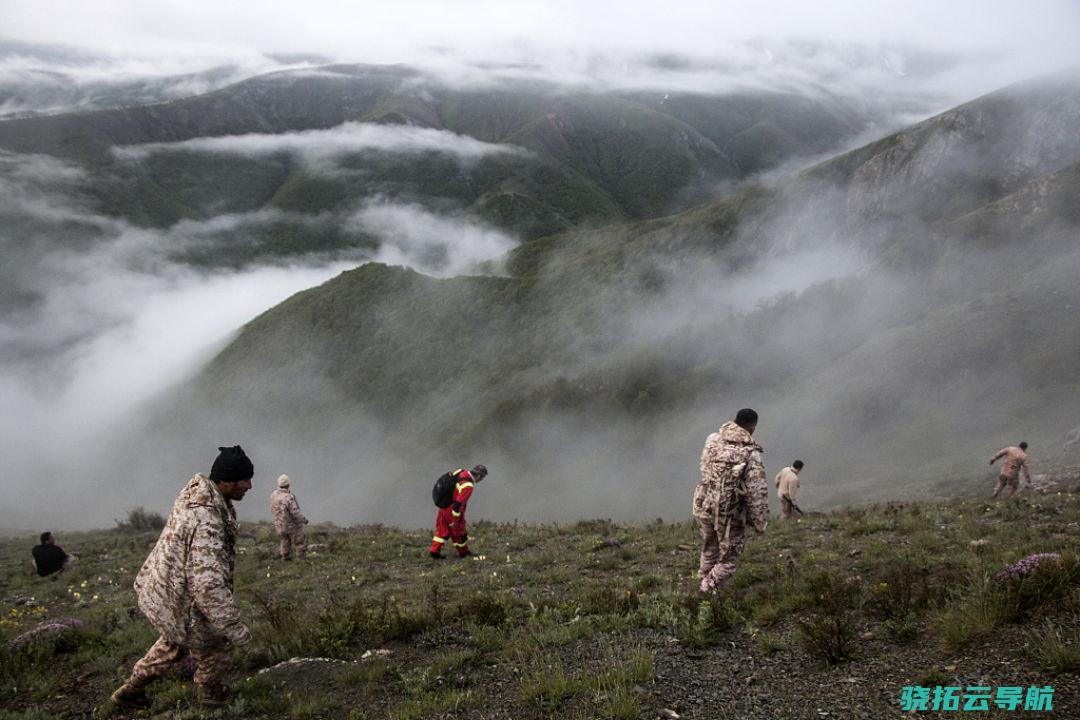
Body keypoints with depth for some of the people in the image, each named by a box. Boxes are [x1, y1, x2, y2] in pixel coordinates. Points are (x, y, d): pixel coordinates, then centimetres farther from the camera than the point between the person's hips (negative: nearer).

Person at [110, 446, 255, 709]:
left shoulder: (197, 490, -7)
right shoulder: (207, 522, -36)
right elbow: (209, 587, -39)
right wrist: (236, 630, -31)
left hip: (159, 587, 9)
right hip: (178, 602, -9)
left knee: (175, 643, 33)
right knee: (216, 647, 18)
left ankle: (130, 689, 44)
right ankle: (210, 691, 44)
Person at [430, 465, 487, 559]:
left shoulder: (460, 472, -4)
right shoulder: (468, 486, -28)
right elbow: (458, 504, -29)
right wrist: (455, 520, -18)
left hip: (443, 506, 7)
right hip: (452, 510, -7)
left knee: (442, 530, 18)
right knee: (459, 531, 14)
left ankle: (434, 552, 21)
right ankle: (464, 553, 33)